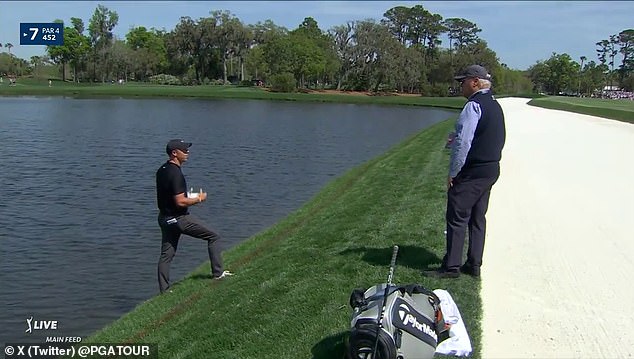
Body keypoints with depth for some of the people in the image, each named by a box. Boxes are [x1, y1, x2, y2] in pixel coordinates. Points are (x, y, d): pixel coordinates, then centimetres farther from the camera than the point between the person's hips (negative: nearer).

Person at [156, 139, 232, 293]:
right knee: (213, 237, 5)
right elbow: (180, 202, -24)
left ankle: (164, 291, 14)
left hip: (164, 217, 9)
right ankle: (218, 273, 8)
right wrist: (199, 199, -9)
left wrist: (189, 198, 15)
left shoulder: (161, 170, 9)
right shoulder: (175, 173, -21)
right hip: (179, 218, -9)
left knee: (166, 255, 11)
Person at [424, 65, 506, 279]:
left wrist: (453, 173, -15)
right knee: (477, 219, 13)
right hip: (491, 169, 10)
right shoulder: (495, 106, 14)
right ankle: (474, 265, 18)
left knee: (457, 218, -4)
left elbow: (463, 143, -21)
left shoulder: (474, 106, -16)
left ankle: (451, 267, -1)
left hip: (472, 171, -10)